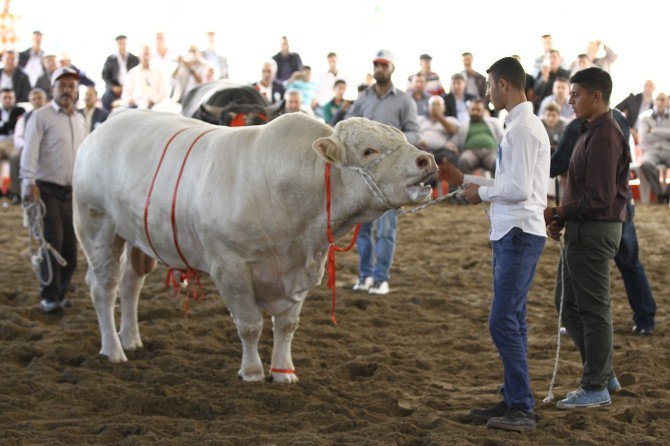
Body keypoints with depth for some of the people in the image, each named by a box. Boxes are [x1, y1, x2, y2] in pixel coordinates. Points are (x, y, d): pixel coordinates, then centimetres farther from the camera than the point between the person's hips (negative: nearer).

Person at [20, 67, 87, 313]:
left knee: (70, 245, 4)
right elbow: (30, 151, -12)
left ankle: (61, 292, 17)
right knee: (52, 242, -9)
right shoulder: (41, 116, -4)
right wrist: (29, 182, -23)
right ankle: (49, 297, -1)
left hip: (73, 191, 5)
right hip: (47, 190, -5)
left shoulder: (80, 120, 15)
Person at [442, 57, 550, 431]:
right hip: (512, 233, 11)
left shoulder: (523, 129, -15)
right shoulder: (522, 126, 16)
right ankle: (513, 402, 21)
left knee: (504, 321, -10)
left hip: (520, 235, -11)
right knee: (512, 321, 14)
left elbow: (518, 189, -21)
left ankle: (523, 409, -6)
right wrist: (463, 179, 21)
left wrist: (481, 193, -5)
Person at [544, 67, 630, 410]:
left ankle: (596, 388, 8)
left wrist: (557, 212, -14)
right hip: (581, 230, 11)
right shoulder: (590, 133, 14)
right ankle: (602, 374, 25)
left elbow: (600, 198, -23)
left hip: (594, 233, -11)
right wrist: (561, 219, 8)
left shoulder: (605, 138, -19)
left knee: (593, 308, -2)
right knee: (569, 304, 16)